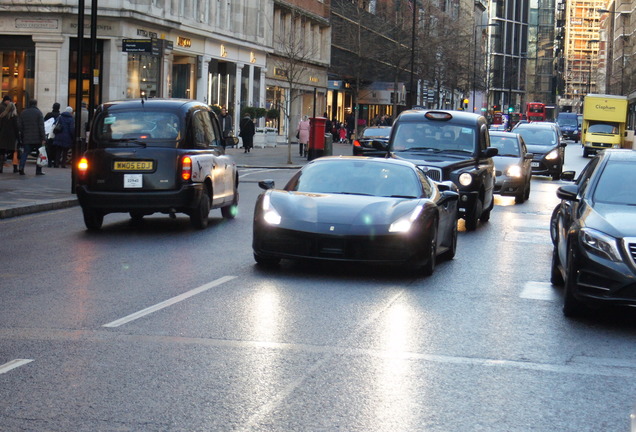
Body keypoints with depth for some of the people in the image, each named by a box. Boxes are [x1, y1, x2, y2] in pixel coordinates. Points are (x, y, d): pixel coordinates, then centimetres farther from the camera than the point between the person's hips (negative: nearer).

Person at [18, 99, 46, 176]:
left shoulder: (23, 113, 10)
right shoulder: (38, 112, -5)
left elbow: (21, 127, 12)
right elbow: (41, 126, -10)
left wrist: (22, 137, 17)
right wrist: (43, 138, -10)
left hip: (27, 138, 4)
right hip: (37, 138, -3)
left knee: (25, 153, 7)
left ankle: (21, 167, -13)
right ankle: (38, 171, 5)